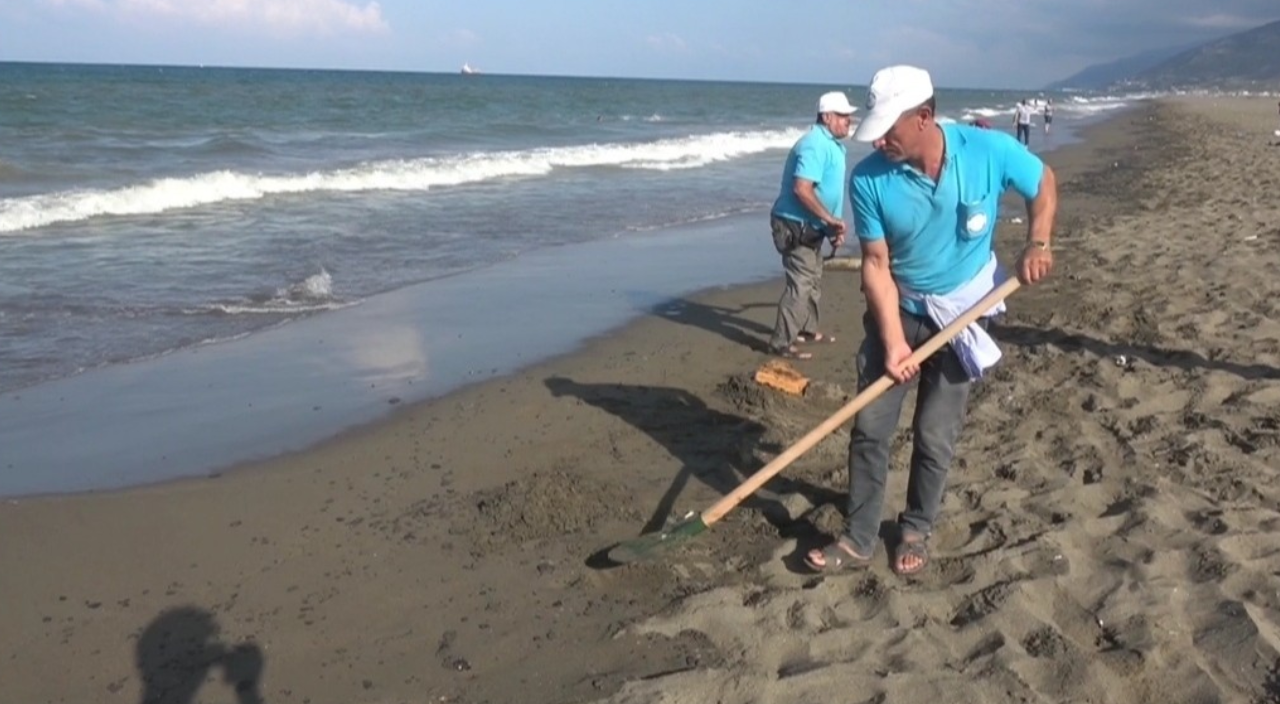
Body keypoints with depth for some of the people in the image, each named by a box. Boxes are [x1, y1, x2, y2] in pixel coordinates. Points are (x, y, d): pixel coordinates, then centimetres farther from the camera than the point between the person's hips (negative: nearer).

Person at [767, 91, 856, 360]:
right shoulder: (815, 145, -21)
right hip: (796, 226, -11)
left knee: (813, 280, 21)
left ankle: (807, 329, 36)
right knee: (800, 284, -11)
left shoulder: (831, 144, 13)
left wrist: (832, 227, 18)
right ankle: (781, 343, -7)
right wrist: (831, 219, -24)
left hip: (811, 226, 11)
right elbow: (802, 189, -30)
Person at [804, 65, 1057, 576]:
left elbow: (1044, 183, 2)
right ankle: (857, 539, 13)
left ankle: (915, 531, 26)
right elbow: (876, 264, -14)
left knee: (935, 437, 5)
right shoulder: (868, 180, -19)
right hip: (899, 309, 1)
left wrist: (1037, 242, -13)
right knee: (869, 428, 0)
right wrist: (893, 342, -21)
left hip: (962, 313, 0)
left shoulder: (990, 151, -19)